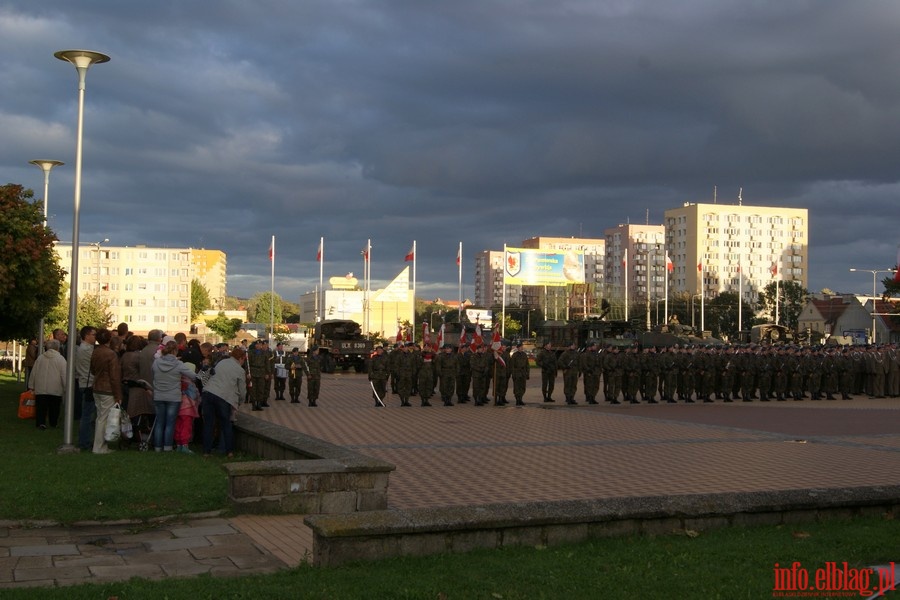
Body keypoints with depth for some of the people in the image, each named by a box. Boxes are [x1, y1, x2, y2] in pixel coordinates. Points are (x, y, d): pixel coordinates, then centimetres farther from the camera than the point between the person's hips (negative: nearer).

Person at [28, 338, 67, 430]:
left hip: (40, 389, 3)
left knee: (41, 408, 3)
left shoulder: (40, 358, 8)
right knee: (54, 408, 9)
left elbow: (33, 373, 12)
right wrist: (66, 388, 0)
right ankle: (53, 423, 15)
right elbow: (64, 375, -6)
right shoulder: (60, 359, -4)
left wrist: (31, 386, 20)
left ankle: (41, 422, -12)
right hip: (56, 389, -2)